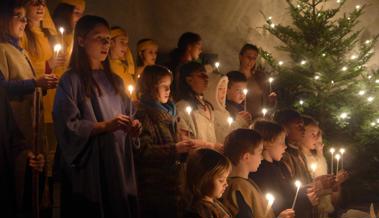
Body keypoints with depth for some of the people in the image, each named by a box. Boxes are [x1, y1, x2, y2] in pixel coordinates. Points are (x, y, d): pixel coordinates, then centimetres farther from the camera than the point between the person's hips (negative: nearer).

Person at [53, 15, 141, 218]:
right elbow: (67, 126, -14)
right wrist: (105, 126, -22)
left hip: (119, 166, 6)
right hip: (88, 171, -6)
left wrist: (132, 128, -3)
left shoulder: (115, 81, 16)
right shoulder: (71, 80, -5)